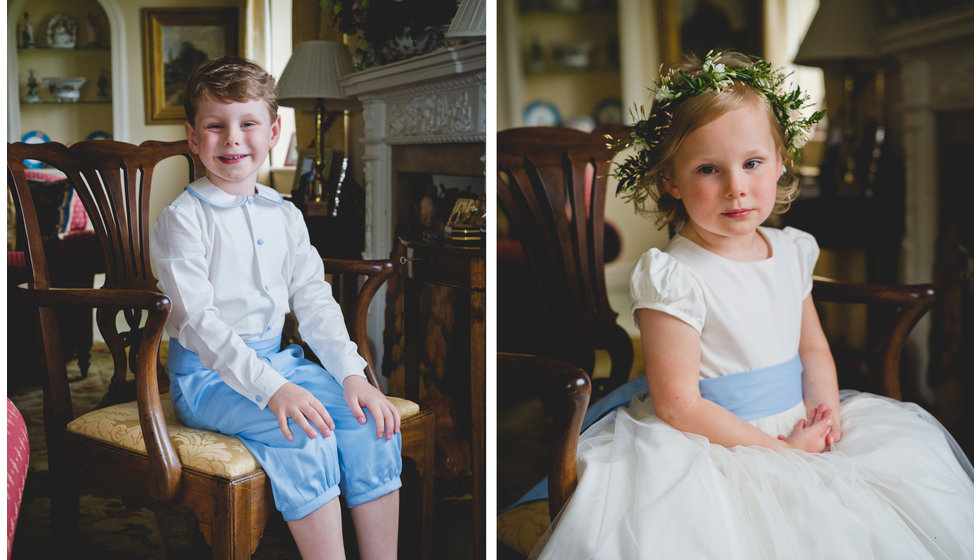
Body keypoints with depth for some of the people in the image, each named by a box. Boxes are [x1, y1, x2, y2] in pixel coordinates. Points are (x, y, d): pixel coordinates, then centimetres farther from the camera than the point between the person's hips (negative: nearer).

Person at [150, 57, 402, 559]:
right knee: (304, 435, -29)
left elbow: (315, 303, 9)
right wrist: (270, 389, -29)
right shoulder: (182, 220, -9)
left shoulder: (285, 216, 11)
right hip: (207, 374, -6)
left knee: (374, 421, -14)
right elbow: (197, 321, -18)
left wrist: (352, 373, -7)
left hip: (276, 358, 6)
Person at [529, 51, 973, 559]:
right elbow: (678, 406, -19)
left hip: (795, 432, 7)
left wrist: (825, 406, -4)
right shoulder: (673, 277, -18)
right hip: (716, 449, -7)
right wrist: (781, 452, -17)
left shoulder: (792, 251, 5)